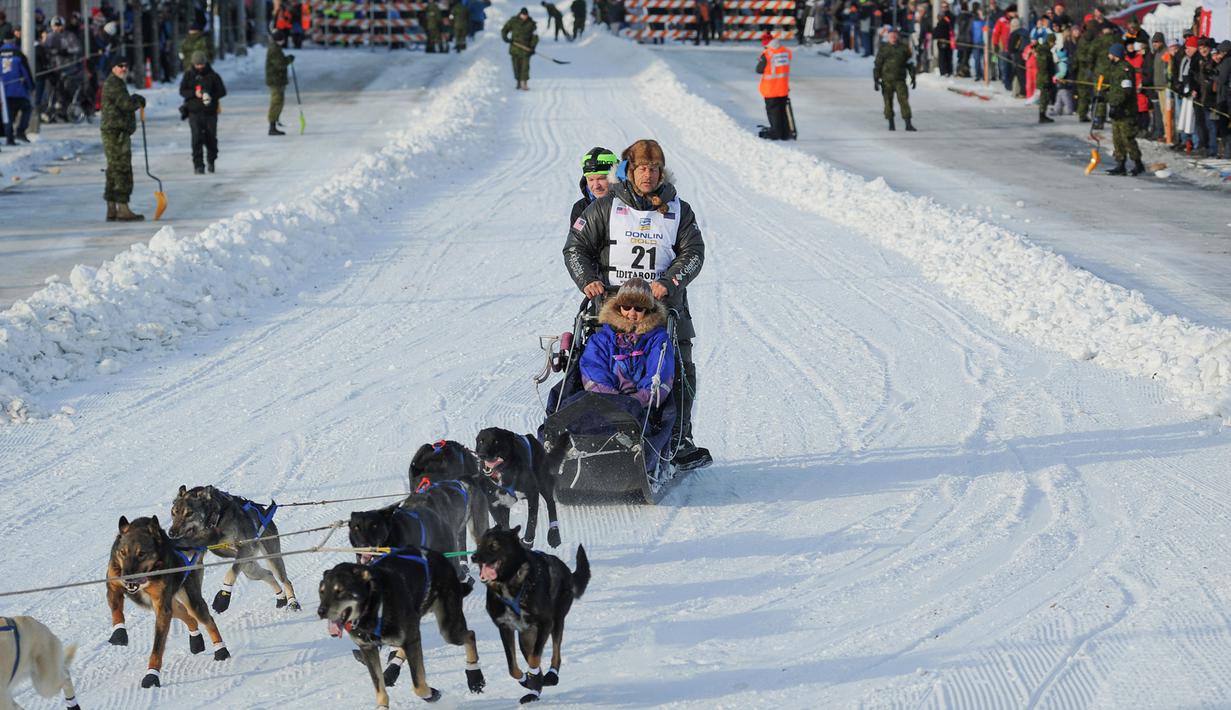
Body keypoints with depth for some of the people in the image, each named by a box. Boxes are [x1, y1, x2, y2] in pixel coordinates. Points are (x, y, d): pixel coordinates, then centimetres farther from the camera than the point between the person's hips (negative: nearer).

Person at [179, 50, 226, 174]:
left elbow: (222, 91, 2)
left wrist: (211, 96, -17)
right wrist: (194, 93, -15)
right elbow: (182, 91, 3)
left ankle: (211, 160, 31)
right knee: (197, 138, -10)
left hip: (210, 112, 0)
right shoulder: (188, 75, 6)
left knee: (211, 138, 5)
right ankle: (198, 165, -7)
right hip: (194, 111, 0)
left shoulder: (212, 75, 3)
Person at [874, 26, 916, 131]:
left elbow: (910, 63, 13)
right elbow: (876, 65, 3)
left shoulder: (903, 48, 7)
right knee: (888, 102, 3)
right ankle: (891, 124, 14)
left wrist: (913, 77, 8)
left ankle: (908, 124, -11)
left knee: (904, 100, -9)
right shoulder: (883, 49, 3)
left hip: (900, 80, 0)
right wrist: (876, 80, -4)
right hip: (886, 81, 0)